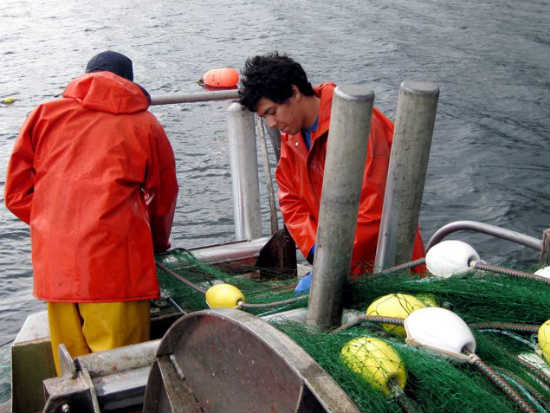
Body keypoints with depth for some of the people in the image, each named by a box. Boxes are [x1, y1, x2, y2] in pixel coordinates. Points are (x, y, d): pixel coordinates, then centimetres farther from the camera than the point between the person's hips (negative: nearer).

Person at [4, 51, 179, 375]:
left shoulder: (45, 114, 15)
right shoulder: (145, 124, 10)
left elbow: (17, 193, 12)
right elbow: (163, 198, 16)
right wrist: (157, 245, 33)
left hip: (53, 266, 3)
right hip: (116, 260, -3)